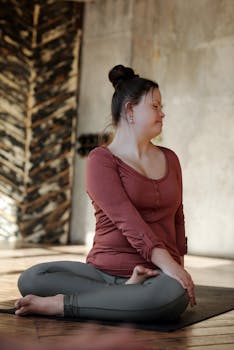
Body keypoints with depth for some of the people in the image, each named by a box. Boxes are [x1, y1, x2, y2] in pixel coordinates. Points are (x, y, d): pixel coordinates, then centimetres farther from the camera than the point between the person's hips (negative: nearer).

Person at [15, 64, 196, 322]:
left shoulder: (169, 159, 17)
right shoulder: (101, 160, -2)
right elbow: (127, 220, -16)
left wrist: (179, 269, 10)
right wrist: (169, 266, -26)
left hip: (155, 276, 3)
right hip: (104, 271, -3)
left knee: (175, 294, -36)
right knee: (31, 279, -27)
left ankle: (61, 304, -25)